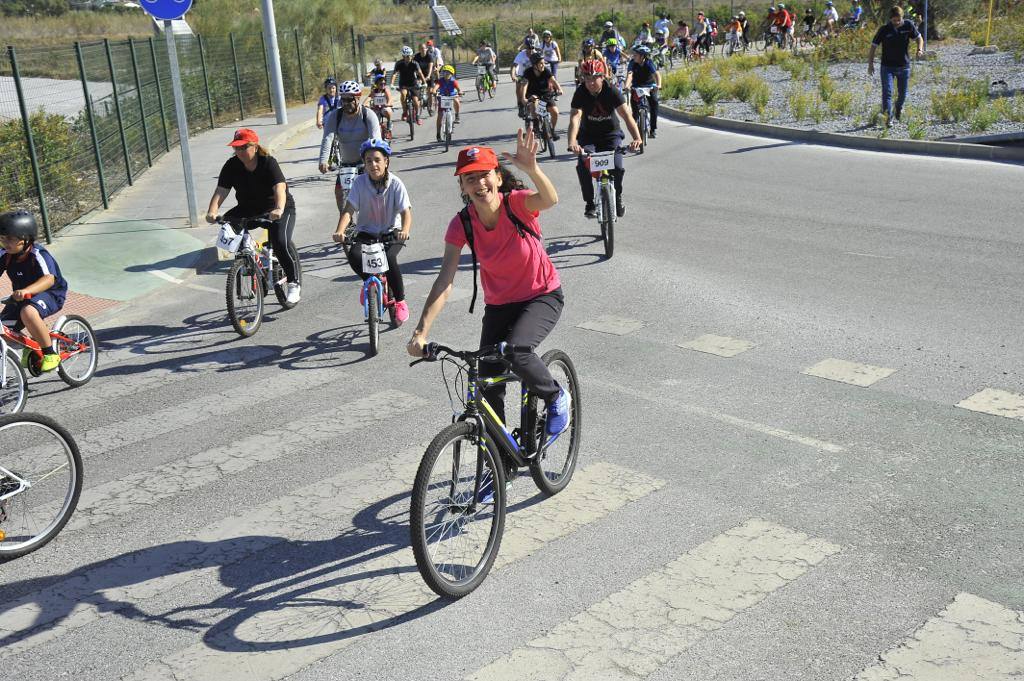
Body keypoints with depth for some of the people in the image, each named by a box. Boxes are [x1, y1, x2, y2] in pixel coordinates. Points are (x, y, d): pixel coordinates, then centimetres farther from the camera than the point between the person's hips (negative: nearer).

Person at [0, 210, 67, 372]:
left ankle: (50, 354, -22)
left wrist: (26, 291, -58)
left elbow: (49, 279, -40)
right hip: (20, 297, 7)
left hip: (50, 293, -7)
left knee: (28, 312, -38)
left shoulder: (38, 255, -24)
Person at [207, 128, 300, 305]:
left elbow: (279, 187, -33)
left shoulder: (268, 162, -18)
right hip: (248, 209, 5)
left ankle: (293, 283, -9)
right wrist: (212, 212, -35)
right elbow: (221, 191, -16)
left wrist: (279, 209, -53)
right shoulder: (232, 166, -6)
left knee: (281, 242, -28)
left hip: (277, 210, -5)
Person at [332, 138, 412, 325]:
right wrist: (339, 231, -35)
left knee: (389, 257, -33)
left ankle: (400, 301, -10)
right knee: (354, 255, -29)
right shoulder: (360, 182, -9)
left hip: (391, 232, -2)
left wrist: (404, 231, -41)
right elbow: (348, 210, -16)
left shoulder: (395, 184, -12)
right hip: (366, 231, 2)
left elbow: (406, 212, -19)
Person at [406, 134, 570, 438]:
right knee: (489, 387, 0)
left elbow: (550, 199, -45)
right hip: (498, 305, 4)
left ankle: (556, 397, 1)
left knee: (516, 352, -31)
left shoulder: (516, 202, -21)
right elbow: (444, 282, -22)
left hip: (543, 297, -3)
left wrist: (531, 168, -65)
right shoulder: (462, 224, -16)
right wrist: (421, 333, -32)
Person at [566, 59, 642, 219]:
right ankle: (590, 203, -5)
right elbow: (575, 118, -32)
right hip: (588, 135, 1)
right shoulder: (580, 93, -18)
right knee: (583, 166, -25)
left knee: (617, 167, -21)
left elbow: (627, 115, -29)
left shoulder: (611, 92, -19)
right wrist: (572, 142, -51)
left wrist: (637, 138, -46)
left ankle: (617, 198, 10)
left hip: (611, 134, 0)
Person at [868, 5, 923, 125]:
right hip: (887, 67, -2)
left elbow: (919, 38, 8)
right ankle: (888, 117, -13)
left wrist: (919, 49, -12)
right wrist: (870, 64, -11)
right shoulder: (884, 29, -10)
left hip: (904, 66, 2)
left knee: (902, 94, 13)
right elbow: (873, 46, -4)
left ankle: (898, 110, 41)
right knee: (887, 92, -15)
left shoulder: (908, 25, -5)